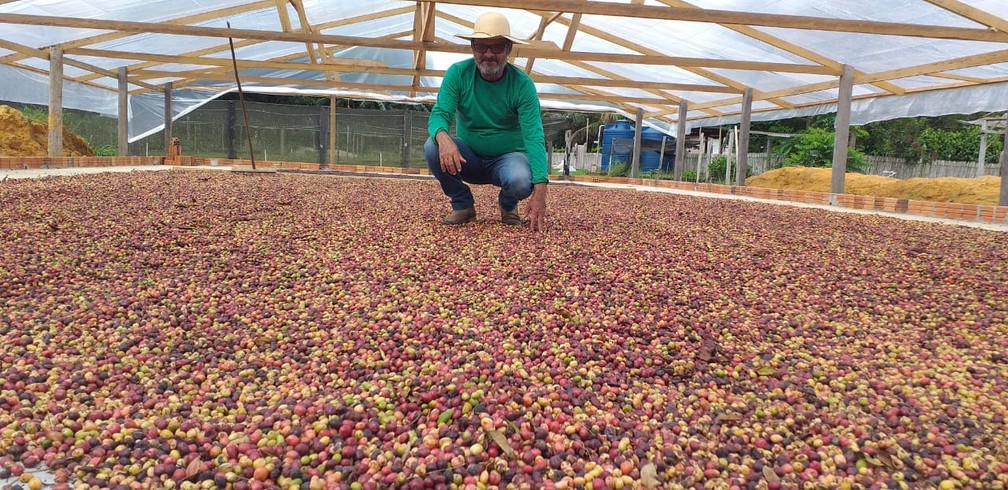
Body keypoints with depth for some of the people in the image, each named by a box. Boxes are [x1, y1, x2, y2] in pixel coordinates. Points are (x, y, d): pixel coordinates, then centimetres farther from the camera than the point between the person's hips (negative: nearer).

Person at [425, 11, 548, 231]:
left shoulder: (523, 85, -16)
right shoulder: (458, 73, -11)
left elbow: (534, 137, -24)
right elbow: (439, 114, -19)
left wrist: (540, 189, -38)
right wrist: (443, 137, -46)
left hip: (508, 157, -2)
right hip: (468, 157, 2)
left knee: (521, 181, -35)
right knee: (432, 147, -28)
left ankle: (507, 205, 4)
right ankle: (463, 205, -2)